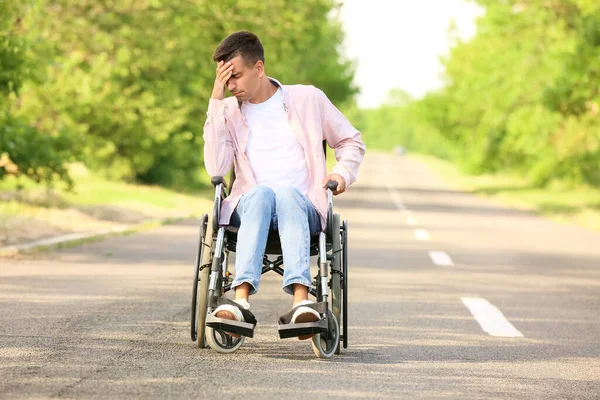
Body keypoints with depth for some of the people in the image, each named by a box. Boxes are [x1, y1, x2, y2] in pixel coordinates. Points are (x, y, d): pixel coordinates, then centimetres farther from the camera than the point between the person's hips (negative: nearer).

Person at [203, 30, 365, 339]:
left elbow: (351, 142, 22)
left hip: (303, 208, 0)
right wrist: (216, 101, -4)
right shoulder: (229, 111, 12)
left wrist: (343, 172, 1)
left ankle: (301, 299, -57)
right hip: (249, 206, 1)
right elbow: (216, 169, -5)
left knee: (287, 192, -38)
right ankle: (241, 300, -54)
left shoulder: (308, 99, 12)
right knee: (261, 191, -37)